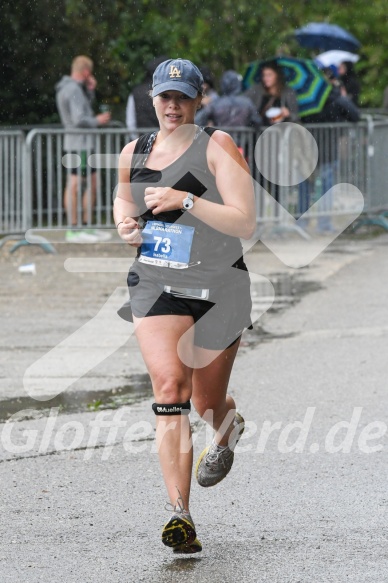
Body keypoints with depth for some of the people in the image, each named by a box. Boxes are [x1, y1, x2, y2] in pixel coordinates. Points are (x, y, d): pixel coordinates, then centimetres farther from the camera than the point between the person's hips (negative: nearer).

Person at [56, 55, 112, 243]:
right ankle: (73, 231, -4)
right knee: (74, 186, -6)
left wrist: (90, 91, 12)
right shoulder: (74, 90, -16)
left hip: (84, 143, 10)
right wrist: (98, 121, -7)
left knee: (92, 184, 14)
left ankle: (87, 227, 18)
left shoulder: (66, 88, 14)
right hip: (79, 144, -10)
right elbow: (79, 120, -23)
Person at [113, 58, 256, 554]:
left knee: (206, 402, 12)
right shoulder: (133, 153, 5)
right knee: (169, 387, -19)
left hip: (218, 289, -2)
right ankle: (180, 516, -24)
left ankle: (229, 431, 54)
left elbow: (245, 224, -18)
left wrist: (186, 200, -27)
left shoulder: (217, 147, -10)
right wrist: (125, 223, 6)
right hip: (156, 287, 2)